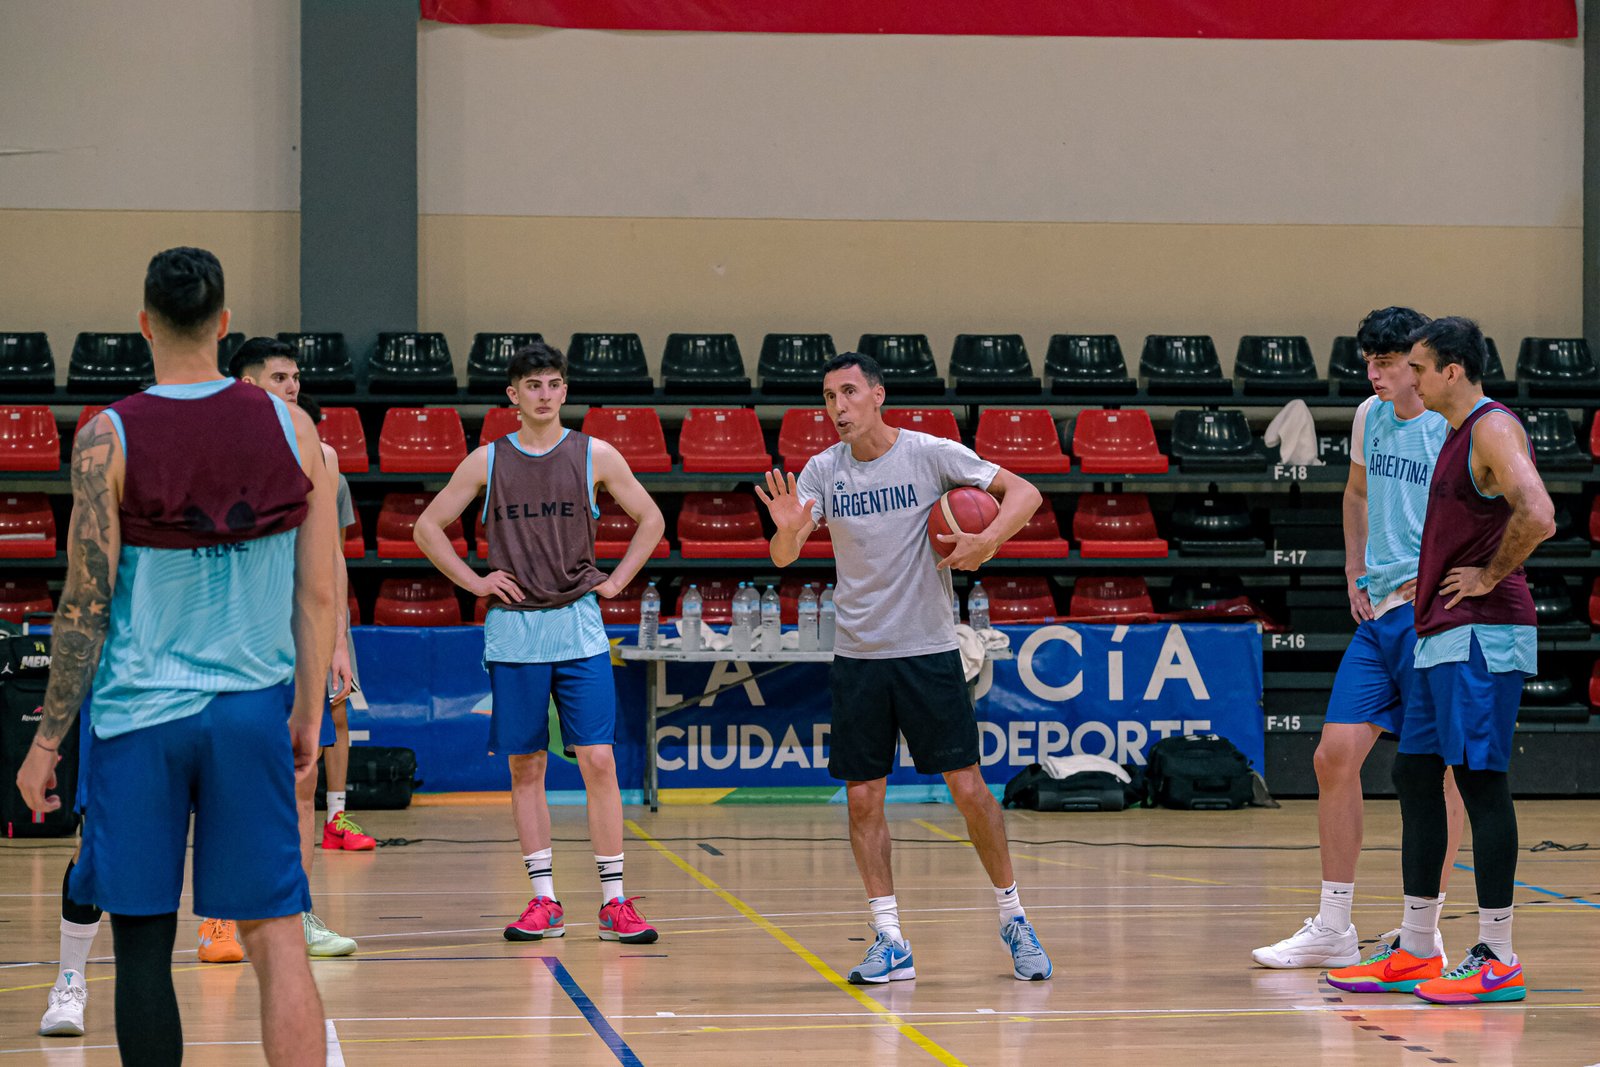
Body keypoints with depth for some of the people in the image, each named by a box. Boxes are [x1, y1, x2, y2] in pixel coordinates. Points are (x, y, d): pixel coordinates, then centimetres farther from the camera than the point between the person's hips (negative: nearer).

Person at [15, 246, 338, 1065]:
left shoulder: (108, 439, -6)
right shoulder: (290, 429, 1)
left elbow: (87, 605, -7)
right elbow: (317, 595, 2)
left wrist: (47, 741, 0)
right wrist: (308, 716, 13)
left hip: (139, 713, -2)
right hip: (251, 709, 2)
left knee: (143, 943, 4)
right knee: (275, 936, 2)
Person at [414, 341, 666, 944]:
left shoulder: (595, 456, 3)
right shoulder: (487, 461, 3)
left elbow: (650, 519, 13)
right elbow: (428, 528, 10)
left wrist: (617, 580, 4)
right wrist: (474, 582, 2)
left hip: (579, 628, -1)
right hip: (513, 632, 1)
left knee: (598, 760, -7)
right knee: (525, 767, 3)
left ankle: (614, 901, -4)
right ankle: (544, 901, 9)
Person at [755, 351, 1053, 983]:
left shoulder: (930, 455, -7)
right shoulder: (822, 471, 1)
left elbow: (1024, 493, -5)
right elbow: (783, 557, -6)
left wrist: (987, 541, -23)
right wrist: (788, 529, -29)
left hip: (928, 650, -3)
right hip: (857, 655, 3)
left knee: (968, 788, -4)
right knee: (863, 800, 1)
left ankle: (1013, 919, 11)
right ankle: (889, 940, 9)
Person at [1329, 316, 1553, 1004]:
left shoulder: (1494, 429, -13)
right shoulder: (1459, 434, 18)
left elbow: (1537, 516, -28)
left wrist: (1491, 576, -16)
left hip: (1482, 636, -10)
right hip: (1441, 637, 10)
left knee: (1481, 781, -8)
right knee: (1415, 777, 11)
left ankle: (1497, 959, -5)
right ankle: (1415, 952, 16)